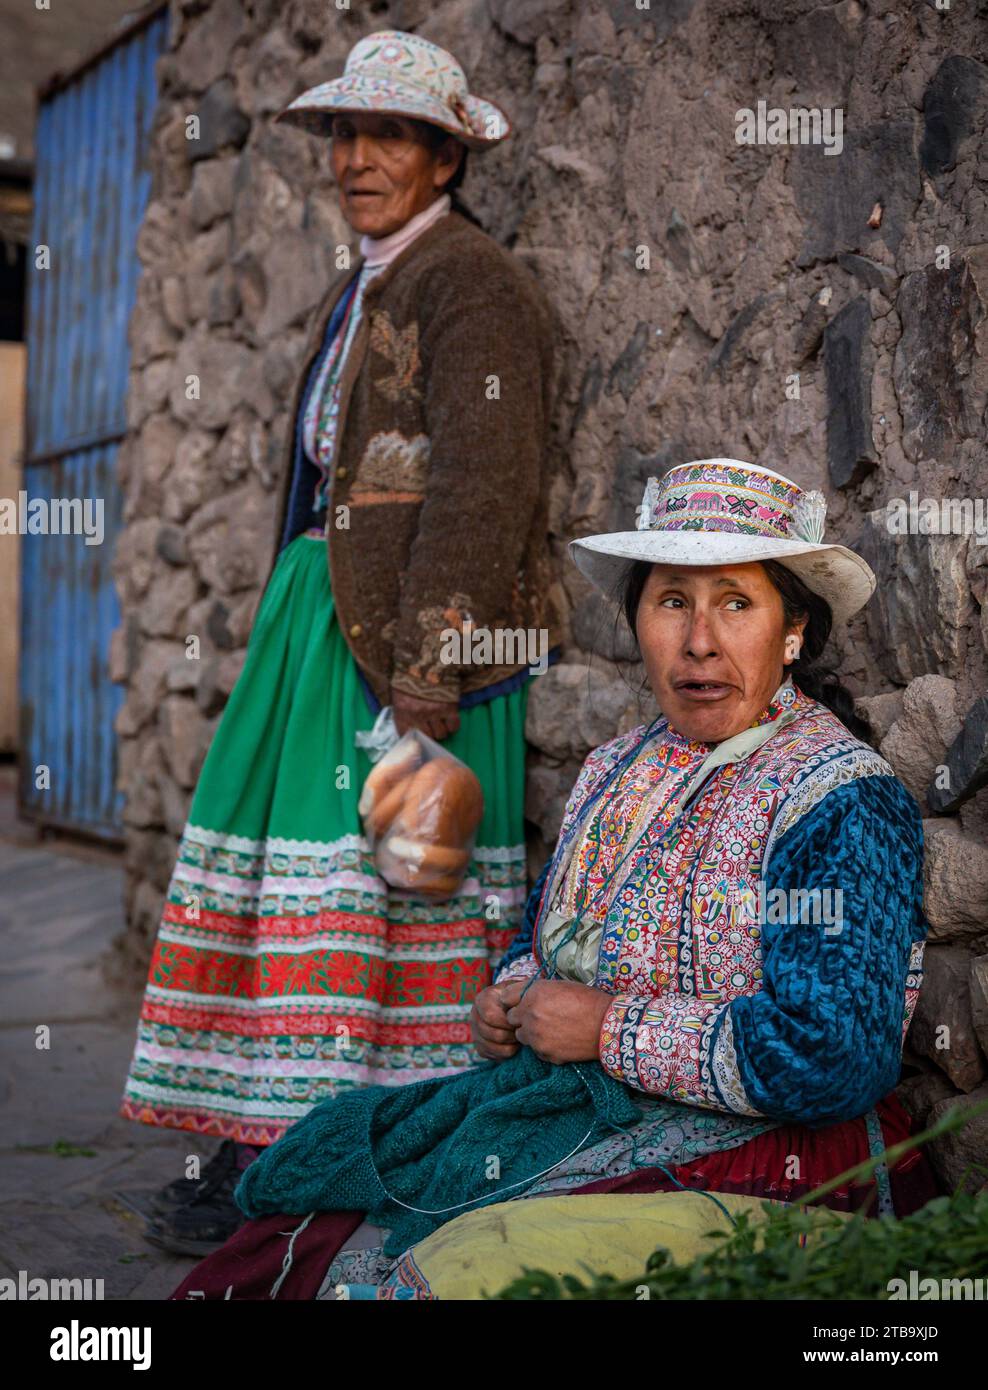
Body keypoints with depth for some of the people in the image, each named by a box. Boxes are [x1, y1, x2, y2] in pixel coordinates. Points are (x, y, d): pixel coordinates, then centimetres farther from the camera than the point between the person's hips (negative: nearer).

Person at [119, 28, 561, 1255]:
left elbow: (479, 495, -17)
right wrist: (291, 632, 17)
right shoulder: (361, 293, 22)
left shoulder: (474, 284, -7)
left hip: (414, 631, -9)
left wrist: (425, 682, -23)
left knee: (386, 878, -7)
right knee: (299, 867, 8)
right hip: (324, 618, 9)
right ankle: (265, 1153, 15)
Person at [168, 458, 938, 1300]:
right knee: (307, 1239, -7)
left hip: (754, 1158, -7)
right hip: (581, 1115, 7)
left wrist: (607, 1030, -17)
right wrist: (510, 1002, 2)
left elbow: (835, 1057, -23)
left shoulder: (844, 801, -13)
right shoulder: (617, 771, 11)